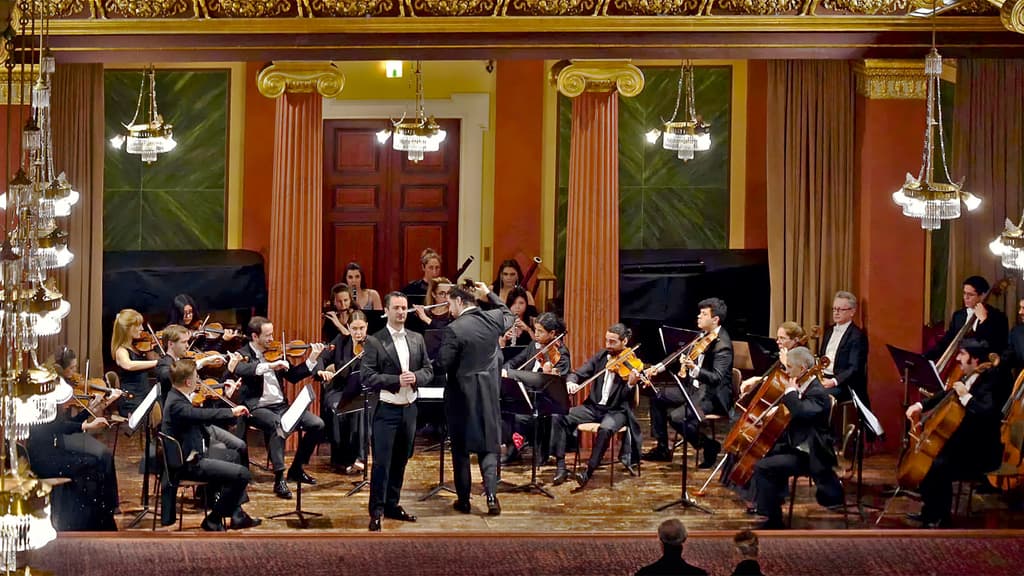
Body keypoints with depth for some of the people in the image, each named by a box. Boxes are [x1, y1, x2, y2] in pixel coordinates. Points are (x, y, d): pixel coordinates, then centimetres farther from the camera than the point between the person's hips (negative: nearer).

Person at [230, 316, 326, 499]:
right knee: (277, 424, -38)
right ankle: (279, 478, -34)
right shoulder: (243, 354, -4)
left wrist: (312, 360, 5)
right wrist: (269, 366, -37)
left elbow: (293, 376, 17)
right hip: (257, 408, -6)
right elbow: (239, 369, -27)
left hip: (280, 406, 6)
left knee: (317, 424, -8)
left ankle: (296, 469, 9)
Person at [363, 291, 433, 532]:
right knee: (381, 463, -5)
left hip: (409, 409, 5)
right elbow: (368, 376, -12)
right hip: (386, 409, -5)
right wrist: (397, 380, -22)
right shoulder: (374, 342, -6)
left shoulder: (417, 340, 10)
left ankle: (392, 505, 23)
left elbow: (428, 371, 10)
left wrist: (415, 377, -12)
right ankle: (376, 511, 1)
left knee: (400, 461, 12)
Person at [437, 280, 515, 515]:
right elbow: (509, 317, 22)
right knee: (488, 446, 10)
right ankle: (491, 494, -6)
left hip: (462, 393, -4)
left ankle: (463, 500, 15)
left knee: (460, 447, 9)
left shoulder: (455, 329, -18)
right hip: (489, 393, 4)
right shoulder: (493, 319, -2)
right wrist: (490, 294, 24)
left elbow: (443, 364, -15)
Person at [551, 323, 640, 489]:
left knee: (605, 428, -38)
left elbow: (624, 398, -16)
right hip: (594, 406, 5)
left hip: (617, 411, -5)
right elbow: (578, 373, 7)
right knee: (559, 416, -15)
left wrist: (631, 384, -38)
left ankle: (589, 471, -26)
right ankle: (560, 467, -14)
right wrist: (571, 382, -17)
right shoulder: (601, 357, 7)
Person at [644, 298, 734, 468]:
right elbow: (683, 357, 19)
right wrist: (661, 367, 8)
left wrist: (694, 368, -47)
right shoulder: (703, 336, 5)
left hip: (713, 396, -10)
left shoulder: (722, 344, -22)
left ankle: (709, 446, -2)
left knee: (677, 417, -26)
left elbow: (717, 378, -31)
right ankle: (662, 449, 14)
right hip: (696, 388, 10)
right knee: (658, 397, 8)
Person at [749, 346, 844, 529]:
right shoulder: (804, 388, 10)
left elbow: (800, 412, -38)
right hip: (795, 447, 11)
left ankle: (774, 521, -15)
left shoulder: (817, 393, -19)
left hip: (806, 456, -11)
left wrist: (790, 392, -23)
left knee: (762, 467, -22)